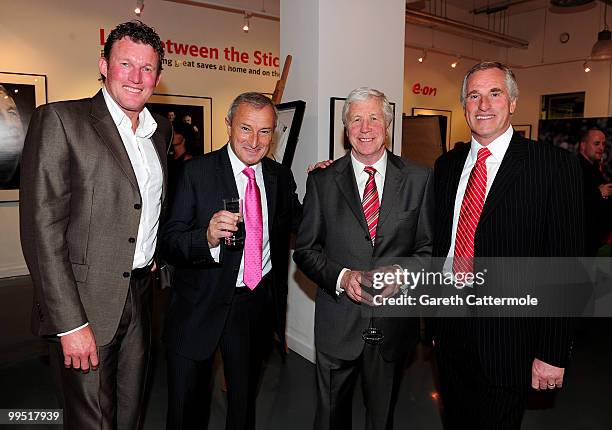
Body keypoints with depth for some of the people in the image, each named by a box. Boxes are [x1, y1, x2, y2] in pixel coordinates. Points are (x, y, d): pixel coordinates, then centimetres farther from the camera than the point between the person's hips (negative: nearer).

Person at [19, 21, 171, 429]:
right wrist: (70, 324, -17)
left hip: (141, 298, 6)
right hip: (85, 304, -5)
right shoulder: (59, 120, -10)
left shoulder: (162, 129, 9)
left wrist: (156, 254, 9)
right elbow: (41, 230, -15)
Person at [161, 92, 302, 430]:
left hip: (259, 304, 4)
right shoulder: (197, 172, -12)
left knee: (245, 399, 25)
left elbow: (301, 224, 13)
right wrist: (207, 237, -37)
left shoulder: (281, 176, 1)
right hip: (201, 306, -3)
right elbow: (169, 243, -18)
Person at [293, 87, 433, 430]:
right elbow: (306, 250, -1)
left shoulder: (419, 179, -1)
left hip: (394, 321, 1)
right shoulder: (322, 180, -2)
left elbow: (429, 247, 1)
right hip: (338, 322, 0)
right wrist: (341, 276, -18)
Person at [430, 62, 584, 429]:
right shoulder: (447, 165, 5)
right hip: (450, 331, 5)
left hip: (507, 341, -4)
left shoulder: (556, 165, -10)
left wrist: (553, 353, -11)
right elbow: (438, 244, 8)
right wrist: (434, 320, 10)